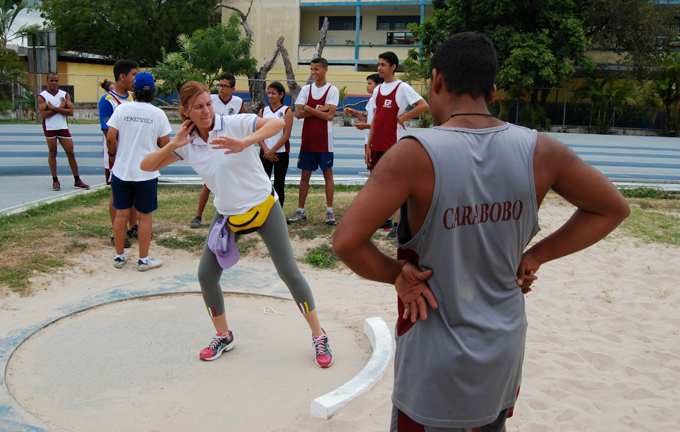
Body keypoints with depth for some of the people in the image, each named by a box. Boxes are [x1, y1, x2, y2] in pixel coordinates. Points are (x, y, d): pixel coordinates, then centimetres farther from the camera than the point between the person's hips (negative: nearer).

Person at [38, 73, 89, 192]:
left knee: (71, 153, 2)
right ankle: (55, 181, 10)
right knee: (52, 153, 2)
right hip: (50, 128, -2)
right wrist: (60, 107, -9)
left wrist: (55, 108, -13)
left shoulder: (65, 95, 7)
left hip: (63, 128, 2)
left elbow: (70, 112, -6)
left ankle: (77, 181, 9)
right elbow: (44, 114, -13)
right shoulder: (42, 96, 0)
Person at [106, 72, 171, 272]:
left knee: (121, 214, 11)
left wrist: (115, 152, 10)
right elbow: (165, 143, -3)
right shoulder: (158, 113, -5)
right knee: (144, 217, 7)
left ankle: (119, 256, 23)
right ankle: (143, 259, 14)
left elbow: (110, 137, -8)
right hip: (146, 173, -2)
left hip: (121, 171, 2)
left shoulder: (122, 109, -4)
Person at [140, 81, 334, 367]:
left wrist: (244, 143, -46)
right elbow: (146, 166, -2)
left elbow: (278, 123, -32)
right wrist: (173, 145, -18)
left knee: (289, 271, -6)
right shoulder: (187, 144, -4)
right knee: (206, 274, 0)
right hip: (226, 214, 5)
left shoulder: (236, 124, -17)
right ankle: (223, 336, 24)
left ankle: (318, 336, 11)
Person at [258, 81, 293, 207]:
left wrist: (272, 151, -10)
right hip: (265, 153, 2)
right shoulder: (263, 111, 10)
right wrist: (265, 150, -10)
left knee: (279, 185, 2)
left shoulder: (287, 111, 1)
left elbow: (286, 135, -6)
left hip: (281, 153, -2)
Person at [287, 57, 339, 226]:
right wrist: (319, 110, -10)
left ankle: (329, 211, 5)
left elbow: (330, 115, -14)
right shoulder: (306, 89, 9)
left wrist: (309, 109, -10)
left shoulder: (332, 90, -2)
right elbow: (298, 113, -1)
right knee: (305, 175, 7)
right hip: (307, 139, 4)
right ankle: (300, 211, 13)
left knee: (328, 174, 0)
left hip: (324, 140, -4)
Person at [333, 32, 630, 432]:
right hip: (505, 351, 4)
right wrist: (536, 255, 3)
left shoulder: (414, 155, -21)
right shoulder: (539, 151, -9)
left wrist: (397, 275, -9)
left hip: (436, 365, -4)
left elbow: (346, 242, -25)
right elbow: (614, 208, 5)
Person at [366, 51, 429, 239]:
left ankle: (398, 224, 0)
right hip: (377, 144, 7)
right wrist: (369, 145, 11)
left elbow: (424, 106, -16)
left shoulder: (402, 87, -7)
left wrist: (402, 118, -12)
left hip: (393, 144, -7)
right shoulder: (378, 90, 14)